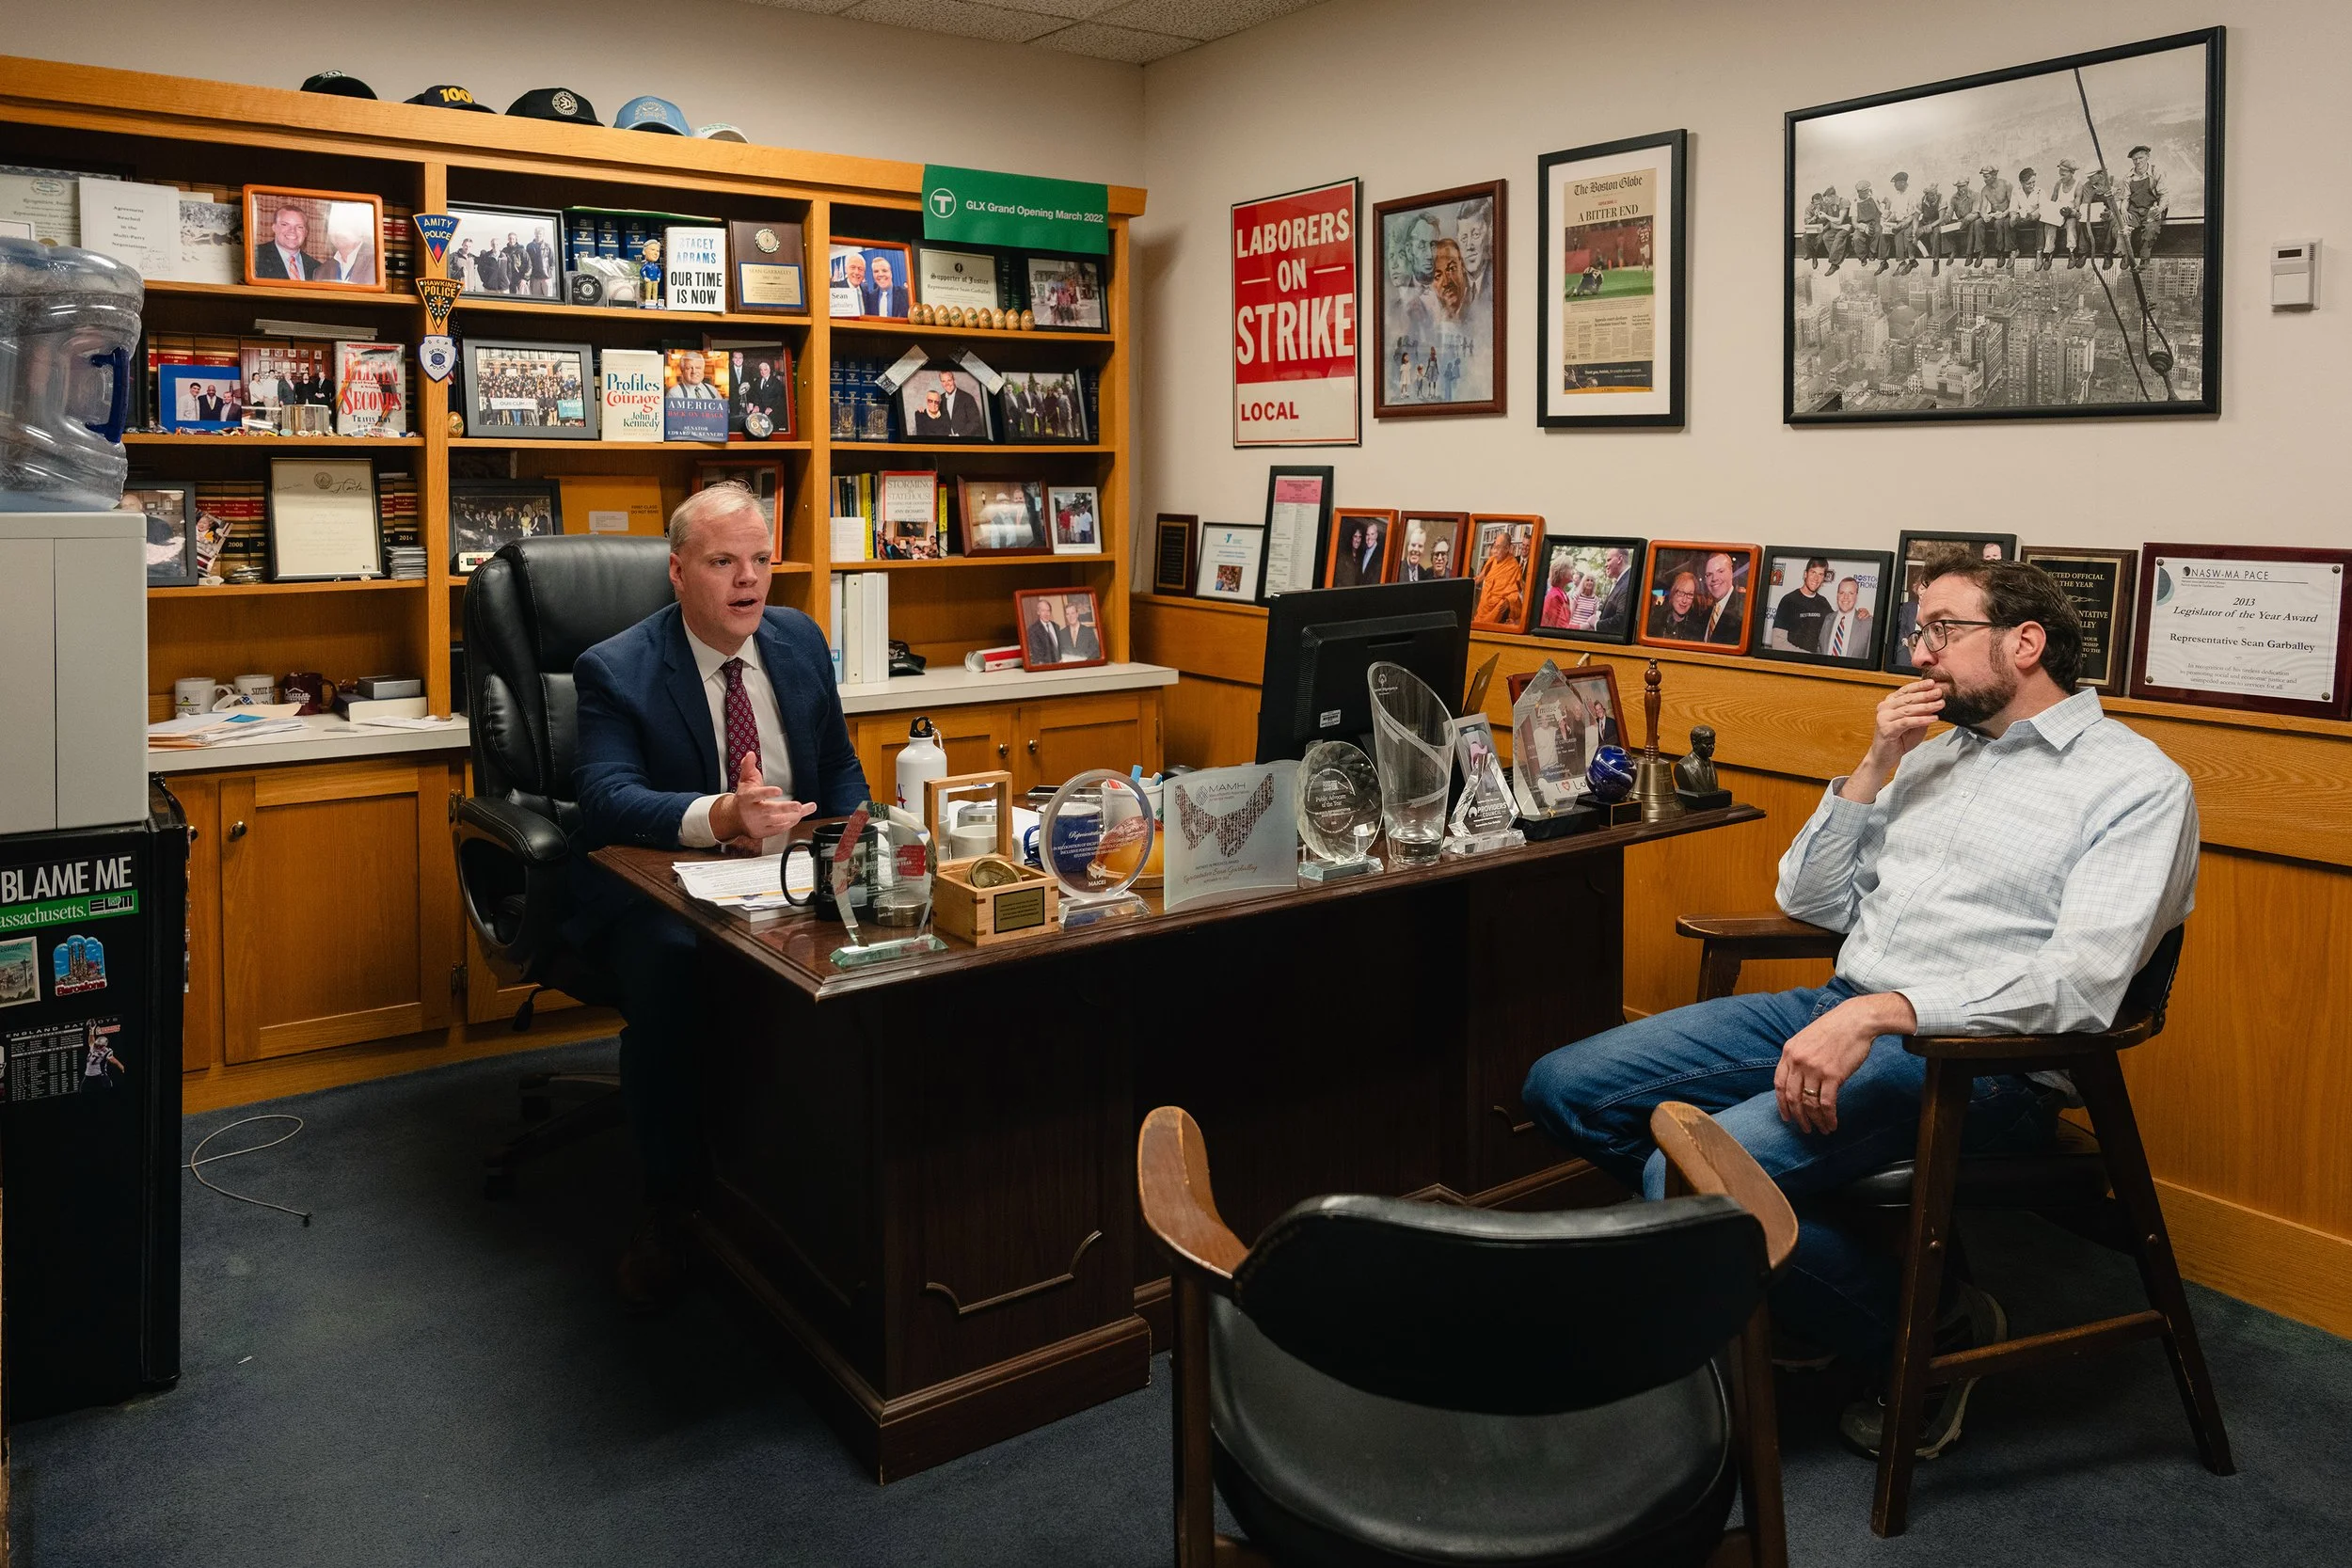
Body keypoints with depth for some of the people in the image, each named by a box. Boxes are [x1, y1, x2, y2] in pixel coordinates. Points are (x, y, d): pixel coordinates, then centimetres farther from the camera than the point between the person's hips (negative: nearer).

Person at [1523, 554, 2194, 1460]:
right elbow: (1811, 901, 19)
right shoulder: (1934, 755, 19)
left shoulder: (2138, 785, -3)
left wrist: (1879, 1014, -29)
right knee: (1563, 1088, -6)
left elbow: (2081, 981, -18)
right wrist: (1874, 770, 6)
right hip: (1835, 1010, 8)